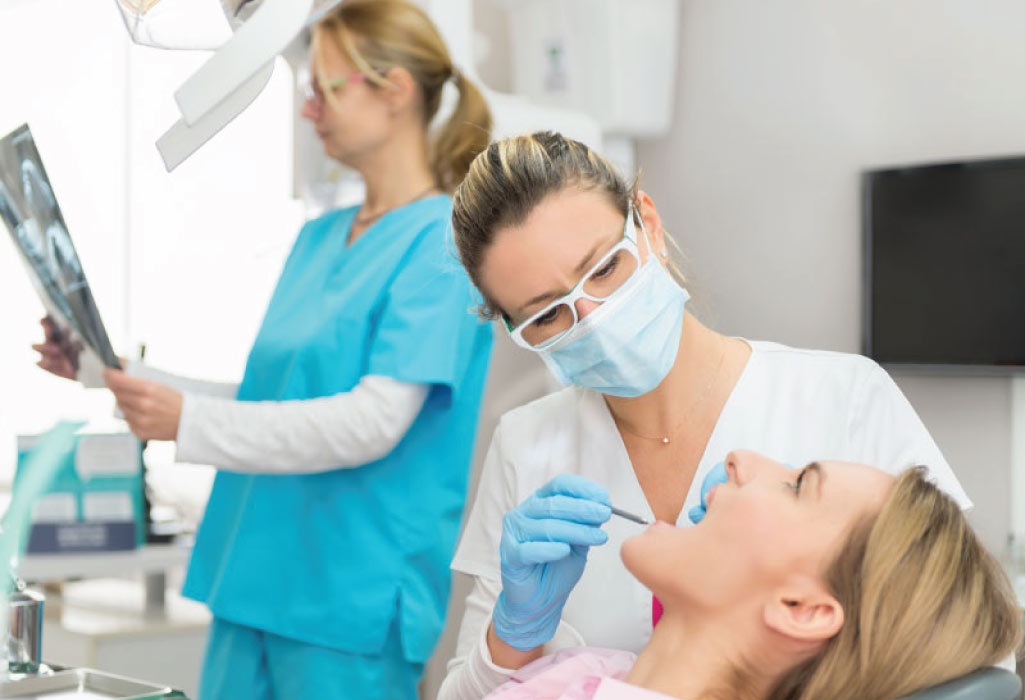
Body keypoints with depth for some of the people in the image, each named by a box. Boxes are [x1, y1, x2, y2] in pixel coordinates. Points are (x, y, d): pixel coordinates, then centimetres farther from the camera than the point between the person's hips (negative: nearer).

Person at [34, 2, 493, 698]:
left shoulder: (442, 244, -12)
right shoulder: (319, 237, 15)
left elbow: (375, 421, -21)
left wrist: (189, 420, -25)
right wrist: (126, 378, 9)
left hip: (353, 599, -7)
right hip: (261, 576, 8)